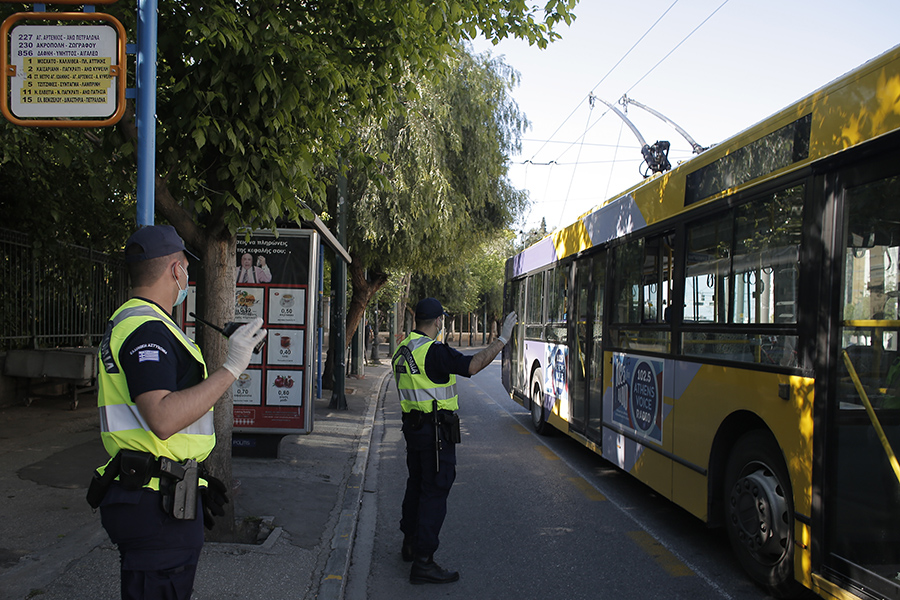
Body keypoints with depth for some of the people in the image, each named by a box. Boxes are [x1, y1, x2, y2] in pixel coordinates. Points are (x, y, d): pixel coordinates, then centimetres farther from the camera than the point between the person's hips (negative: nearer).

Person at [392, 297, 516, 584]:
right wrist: (502, 339, -22)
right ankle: (423, 562, -3)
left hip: (412, 424, 9)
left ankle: (411, 543, 37)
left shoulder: (403, 349, 9)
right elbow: (472, 366, -27)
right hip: (436, 429, -9)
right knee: (435, 490, -5)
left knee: (416, 483, 21)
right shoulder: (434, 351, -20)